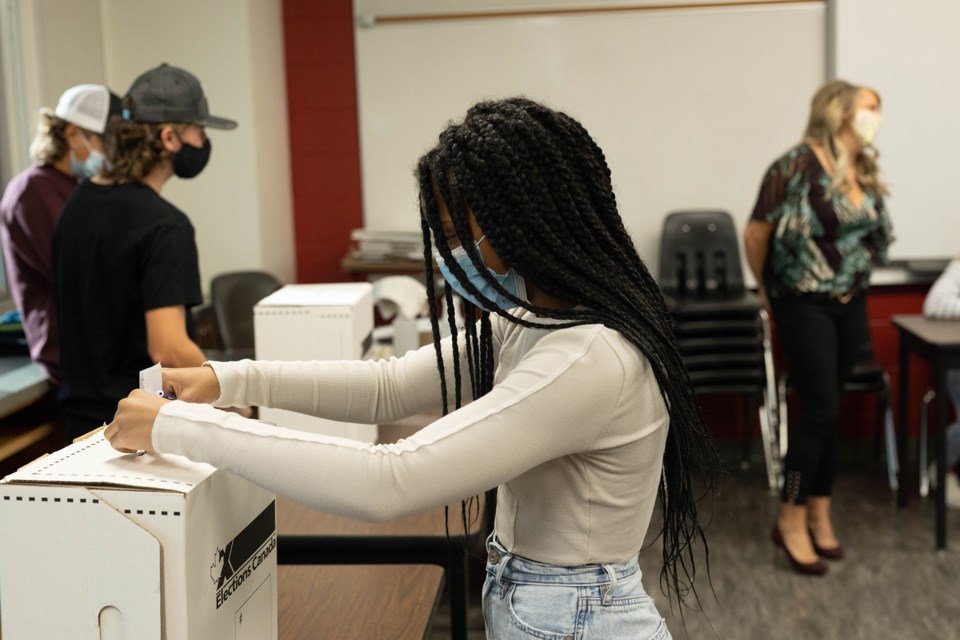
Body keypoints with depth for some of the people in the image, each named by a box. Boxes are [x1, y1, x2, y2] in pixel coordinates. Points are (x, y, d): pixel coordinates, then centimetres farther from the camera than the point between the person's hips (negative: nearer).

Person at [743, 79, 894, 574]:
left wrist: (853, 279, 11)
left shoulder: (866, 172, 7)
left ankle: (820, 515, 22)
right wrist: (768, 291, 1)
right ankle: (790, 522, 5)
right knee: (820, 411, -7)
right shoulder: (798, 165, -15)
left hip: (851, 306, 7)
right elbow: (755, 233, -11)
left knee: (827, 411, 12)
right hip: (805, 307, -7)